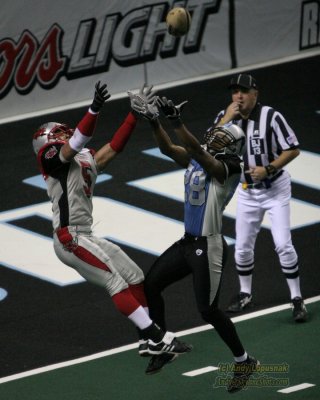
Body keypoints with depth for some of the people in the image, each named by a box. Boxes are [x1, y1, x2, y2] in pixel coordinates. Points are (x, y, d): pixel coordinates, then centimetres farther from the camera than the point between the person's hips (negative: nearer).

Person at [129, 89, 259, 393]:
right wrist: (154, 121, -23)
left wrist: (176, 120, -42)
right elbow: (168, 149, -7)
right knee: (150, 285, 12)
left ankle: (244, 362, 12)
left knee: (207, 310, -6)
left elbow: (197, 151, -33)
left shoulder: (225, 169, -18)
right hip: (187, 242, 9)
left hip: (208, 247, -9)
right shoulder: (196, 159, 5)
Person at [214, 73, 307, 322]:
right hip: (247, 191, 5)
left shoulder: (271, 117, -20)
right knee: (243, 247, 10)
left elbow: (293, 150, -16)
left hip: (276, 189, -4)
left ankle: (297, 299, -1)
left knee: (283, 245, -10)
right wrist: (227, 119, -26)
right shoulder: (226, 117, -6)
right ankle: (245, 295, 29)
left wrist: (269, 169, -27)